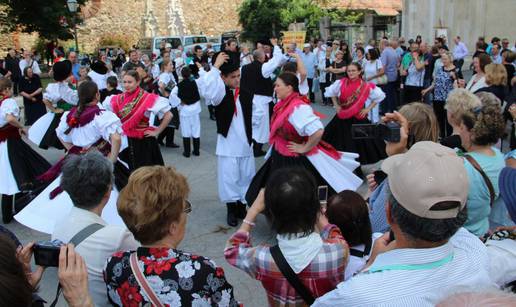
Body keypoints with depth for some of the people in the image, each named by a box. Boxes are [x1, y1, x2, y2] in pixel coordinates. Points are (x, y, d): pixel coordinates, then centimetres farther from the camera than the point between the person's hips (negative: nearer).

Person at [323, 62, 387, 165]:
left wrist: (368, 109, -3)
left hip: (358, 118, -2)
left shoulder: (366, 86, -10)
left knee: (360, 140, 3)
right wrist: (336, 106, 4)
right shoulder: (341, 83, -6)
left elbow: (379, 96, 1)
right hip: (342, 117, 2)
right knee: (340, 140, 10)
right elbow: (331, 92, 11)